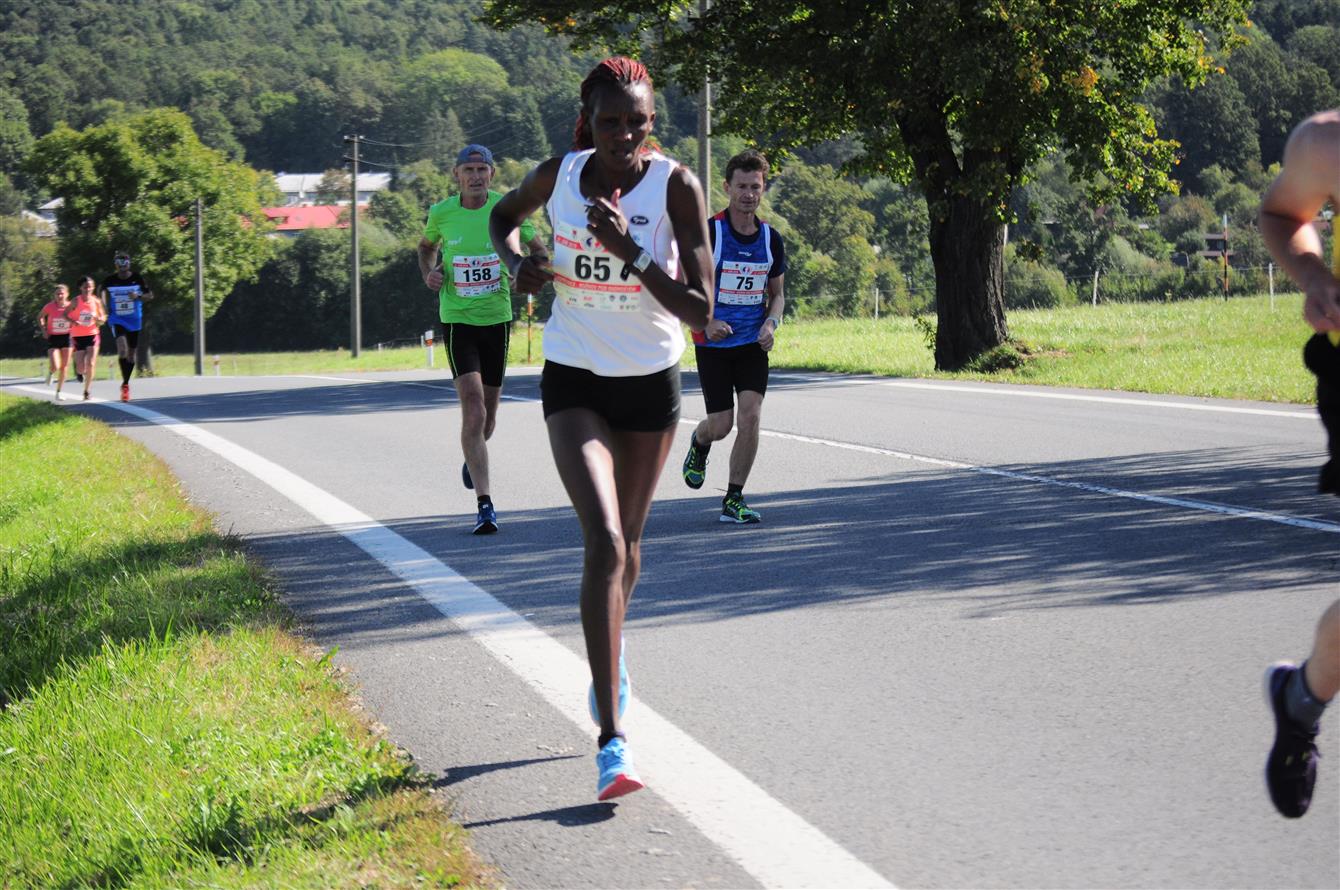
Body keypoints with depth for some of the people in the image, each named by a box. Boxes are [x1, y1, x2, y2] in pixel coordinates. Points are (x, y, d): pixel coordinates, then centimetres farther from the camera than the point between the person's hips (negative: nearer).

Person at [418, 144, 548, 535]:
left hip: (497, 318, 2)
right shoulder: (441, 213, -3)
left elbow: (539, 249, 7)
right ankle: (484, 505, -19)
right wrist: (428, 274, -2)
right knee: (473, 409, -18)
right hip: (457, 320, -2)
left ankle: (473, 457, 50)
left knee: (488, 416, 13)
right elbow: (426, 246, 18)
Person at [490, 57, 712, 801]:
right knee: (603, 542, -17)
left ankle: (609, 657, 51)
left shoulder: (676, 187, -14)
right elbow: (503, 214, 15)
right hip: (575, 380, -1)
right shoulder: (558, 176, -9)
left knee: (626, 543, 17)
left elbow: (699, 308, -18)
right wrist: (515, 262, -7)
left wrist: (630, 251, -30)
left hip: (652, 382, 1)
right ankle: (611, 741, -21)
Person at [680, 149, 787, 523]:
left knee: (750, 417, -11)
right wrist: (706, 321, -20)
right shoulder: (707, 233, -11)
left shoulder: (771, 239, 2)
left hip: (753, 343, 3)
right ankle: (699, 442, 37)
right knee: (721, 425, -2)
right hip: (713, 342, -3)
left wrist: (771, 323, -6)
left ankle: (733, 502, -1)